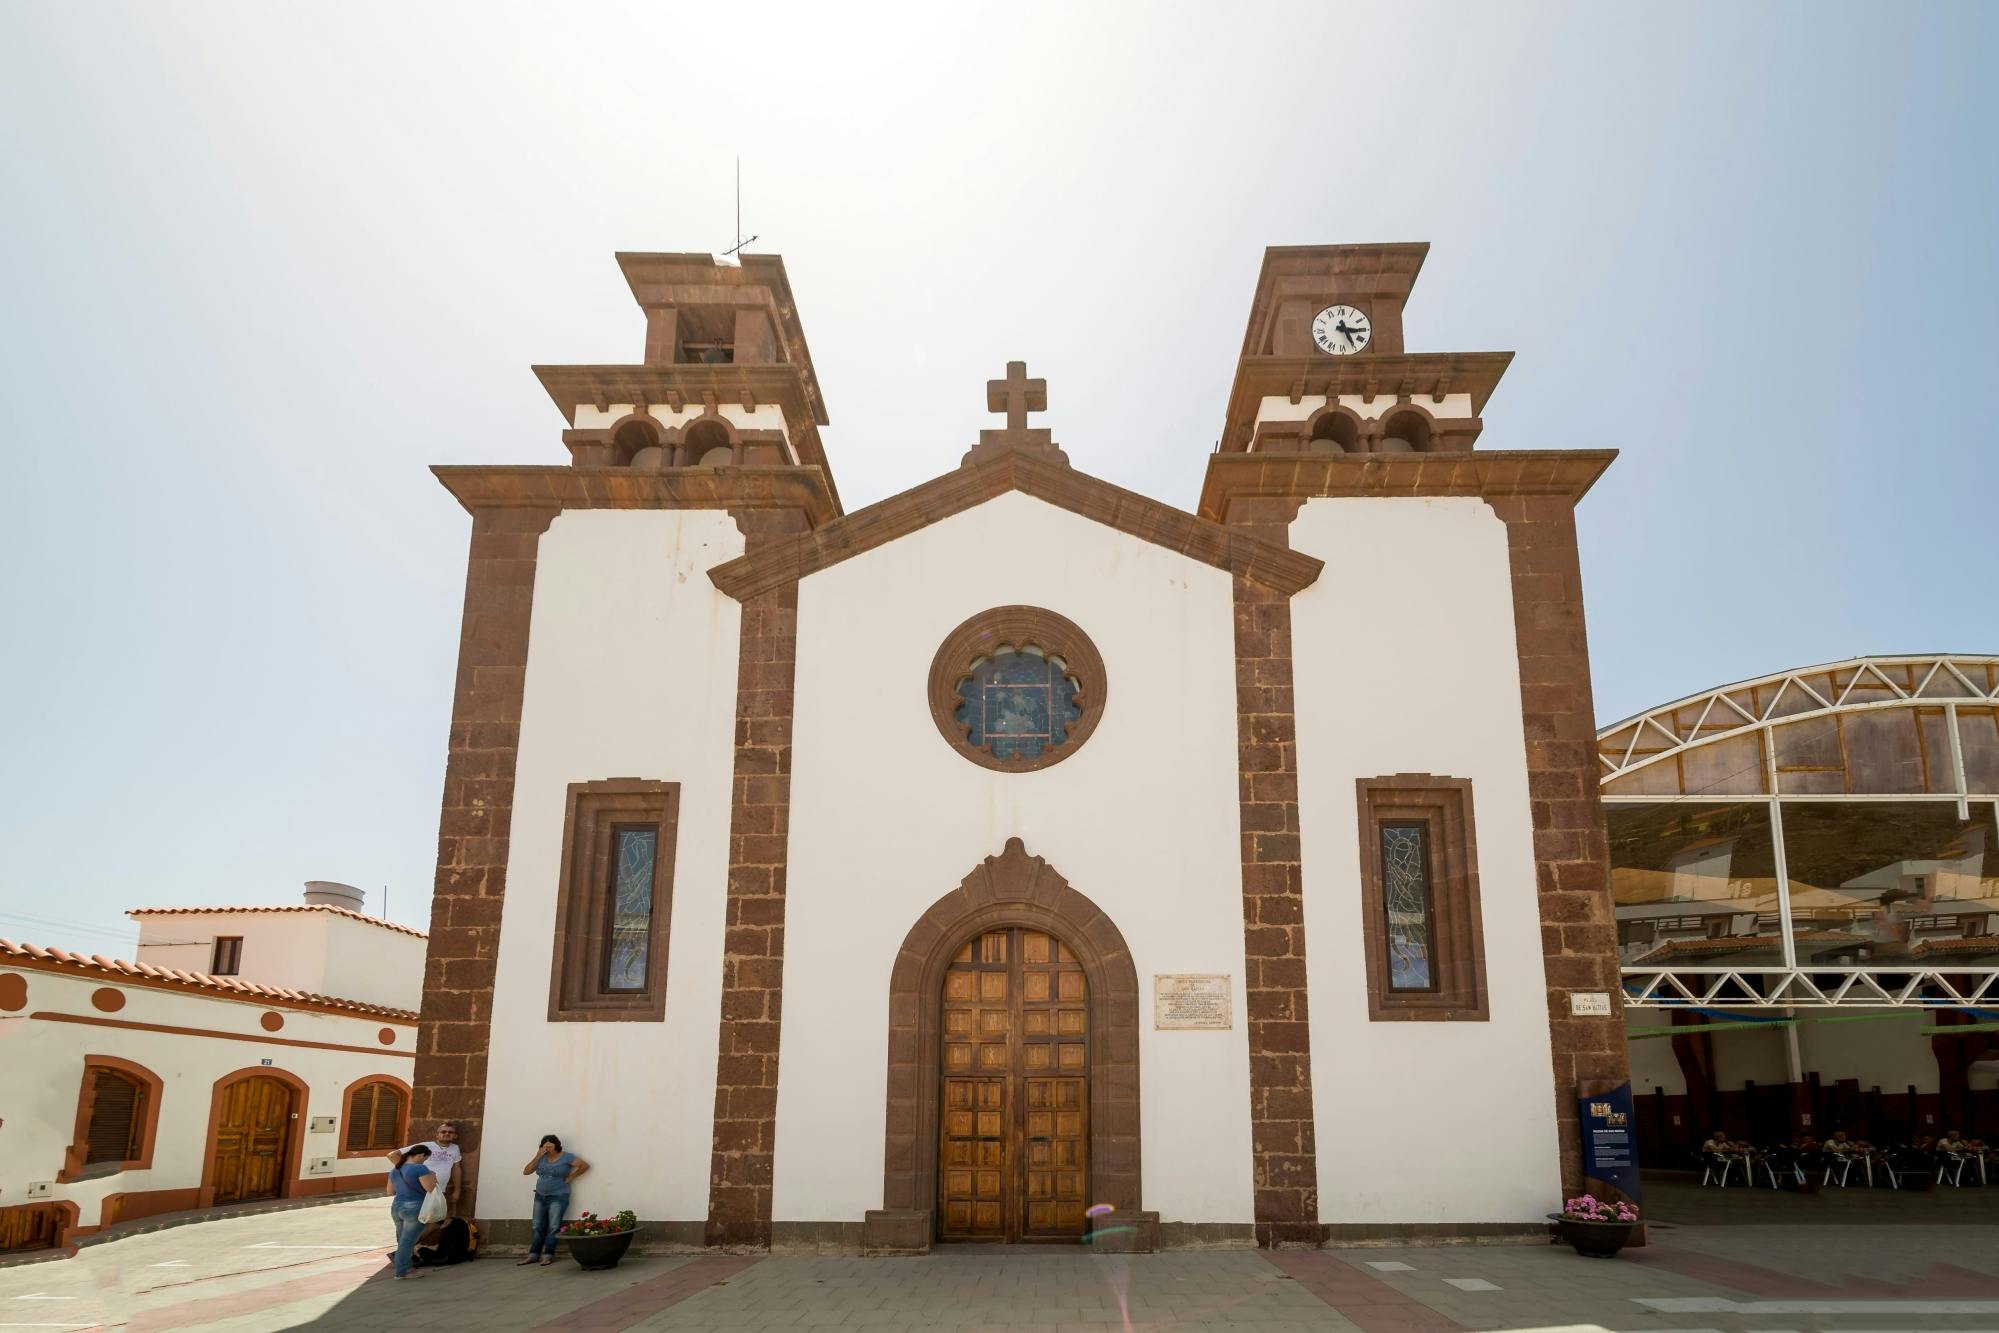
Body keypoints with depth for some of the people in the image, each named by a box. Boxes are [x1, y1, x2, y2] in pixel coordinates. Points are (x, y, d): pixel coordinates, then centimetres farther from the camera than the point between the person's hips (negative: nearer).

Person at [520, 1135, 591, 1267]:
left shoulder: (566, 1157, -5)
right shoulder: (542, 1158, 7)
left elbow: (585, 1165, -8)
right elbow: (526, 1172, 3)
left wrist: (570, 1177, -7)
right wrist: (537, 1156, -6)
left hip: (558, 1197, -5)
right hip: (540, 1196, 5)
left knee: (553, 1228, -7)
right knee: (538, 1227, 4)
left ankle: (548, 1256, -5)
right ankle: (533, 1255, 8)